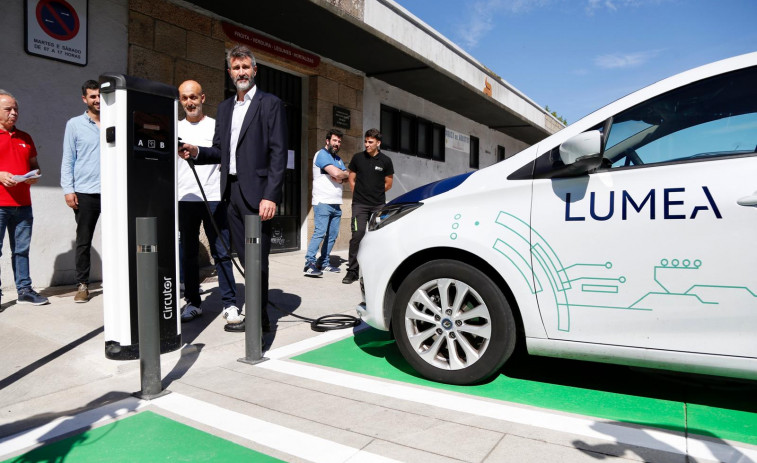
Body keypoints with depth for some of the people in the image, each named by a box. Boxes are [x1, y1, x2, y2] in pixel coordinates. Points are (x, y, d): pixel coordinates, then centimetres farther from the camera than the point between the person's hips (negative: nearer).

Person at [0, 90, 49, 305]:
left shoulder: (25, 138, 18)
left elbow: (34, 165, 23)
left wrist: (35, 176, 2)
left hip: (23, 204, 5)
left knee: (22, 249, 8)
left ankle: (24, 290, 15)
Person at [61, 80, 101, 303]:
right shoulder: (74, 124, 7)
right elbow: (68, 159, 4)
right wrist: (68, 189, -5)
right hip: (85, 193, -1)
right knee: (83, 241, 4)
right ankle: (82, 284, 14)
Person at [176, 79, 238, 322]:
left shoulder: (216, 126, 5)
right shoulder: (175, 128, 14)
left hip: (213, 198, -3)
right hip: (184, 199, 3)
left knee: (221, 253, -3)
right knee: (188, 253, 8)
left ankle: (230, 303, 3)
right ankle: (193, 302, 18)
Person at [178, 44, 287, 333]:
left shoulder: (270, 104, -1)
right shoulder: (224, 107, 19)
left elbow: (278, 153, -9)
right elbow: (219, 151, 21)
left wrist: (271, 196, -17)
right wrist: (196, 152, -1)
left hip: (256, 192, -6)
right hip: (231, 191, 6)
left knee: (257, 257, -3)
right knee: (245, 257, 11)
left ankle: (258, 317, 9)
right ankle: (253, 311, 22)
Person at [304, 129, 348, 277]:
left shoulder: (338, 159, 24)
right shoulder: (322, 154, -4)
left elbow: (346, 177, 13)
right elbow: (336, 173, -17)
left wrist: (341, 176, -7)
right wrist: (345, 174, 3)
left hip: (336, 204, 8)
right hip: (323, 202, -8)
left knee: (332, 235, 7)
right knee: (320, 233, -16)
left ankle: (324, 262, 14)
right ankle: (309, 263, -15)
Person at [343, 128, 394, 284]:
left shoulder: (385, 161, 4)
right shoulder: (357, 158, 5)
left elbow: (388, 184, 12)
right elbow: (352, 180, 13)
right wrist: (360, 194, 9)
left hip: (378, 205, 1)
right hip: (359, 204, -1)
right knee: (357, 235, -11)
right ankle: (352, 271, -6)